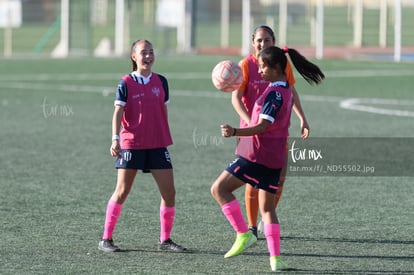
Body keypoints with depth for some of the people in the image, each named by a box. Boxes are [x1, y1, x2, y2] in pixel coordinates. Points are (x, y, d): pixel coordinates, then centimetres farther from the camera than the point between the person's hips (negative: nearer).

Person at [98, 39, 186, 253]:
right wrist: (115, 138, -21)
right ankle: (106, 239, 4)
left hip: (157, 145, 4)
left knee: (169, 191, -1)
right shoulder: (126, 83, -3)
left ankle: (165, 239, 11)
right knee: (122, 191, -4)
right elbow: (118, 112, -9)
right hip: (131, 145, -4)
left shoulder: (160, 81, 9)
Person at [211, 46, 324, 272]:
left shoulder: (275, 93, -16)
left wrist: (235, 132, -39)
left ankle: (243, 234, -7)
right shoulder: (285, 90, 13)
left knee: (219, 189, -4)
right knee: (267, 208, 13)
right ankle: (275, 257, 7)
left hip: (258, 155, -10)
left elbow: (262, 127, -25)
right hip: (275, 158, 10)